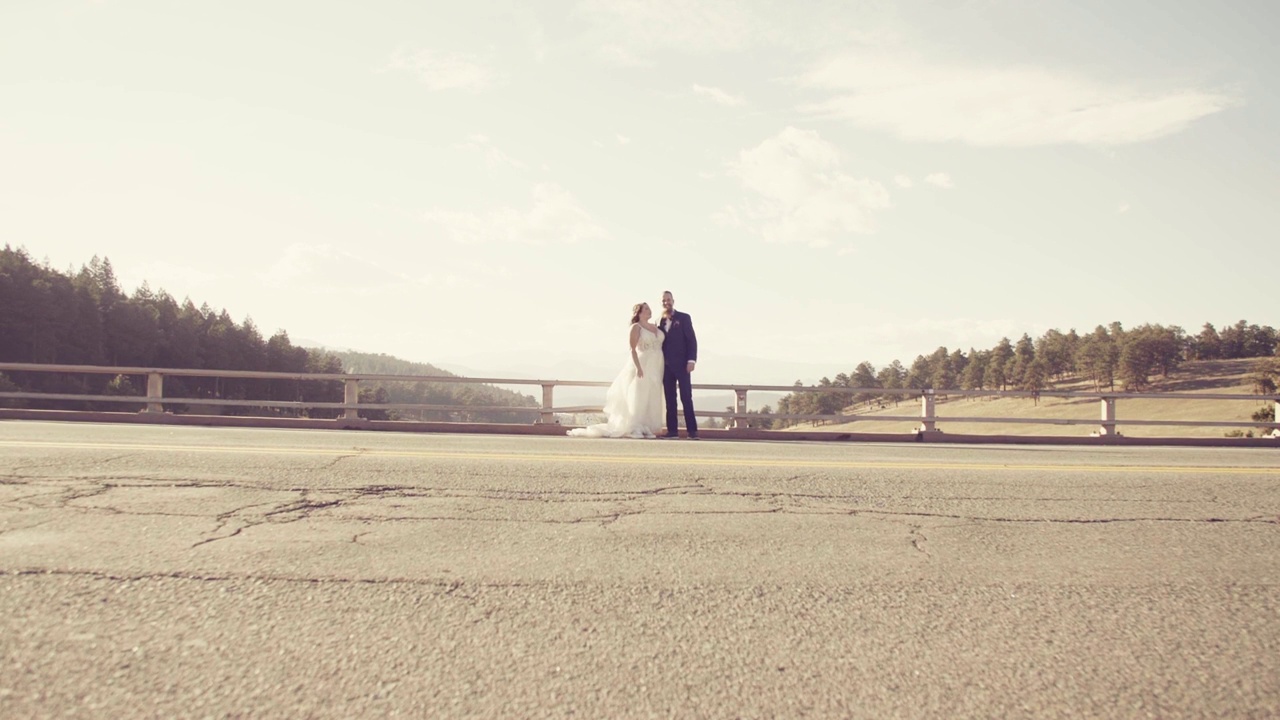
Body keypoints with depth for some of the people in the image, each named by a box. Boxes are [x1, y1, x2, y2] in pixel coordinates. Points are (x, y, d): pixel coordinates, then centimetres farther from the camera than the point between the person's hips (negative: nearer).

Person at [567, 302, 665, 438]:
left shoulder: (656, 327, 13)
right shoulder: (636, 327, -4)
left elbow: (662, 344, 13)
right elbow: (633, 349, -11)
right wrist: (638, 367, -21)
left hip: (656, 367, 6)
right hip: (643, 366, -6)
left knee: (652, 399, 6)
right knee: (639, 398, -4)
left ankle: (647, 428, 11)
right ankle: (634, 429, 1)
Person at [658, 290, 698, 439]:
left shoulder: (684, 317, 2)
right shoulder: (660, 321, 13)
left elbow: (692, 339, -3)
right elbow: (659, 342, 14)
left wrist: (691, 360, -12)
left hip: (681, 364, -4)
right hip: (666, 365, 4)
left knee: (686, 398, -7)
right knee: (670, 399, 2)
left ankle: (692, 430, -7)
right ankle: (672, 430, 2)